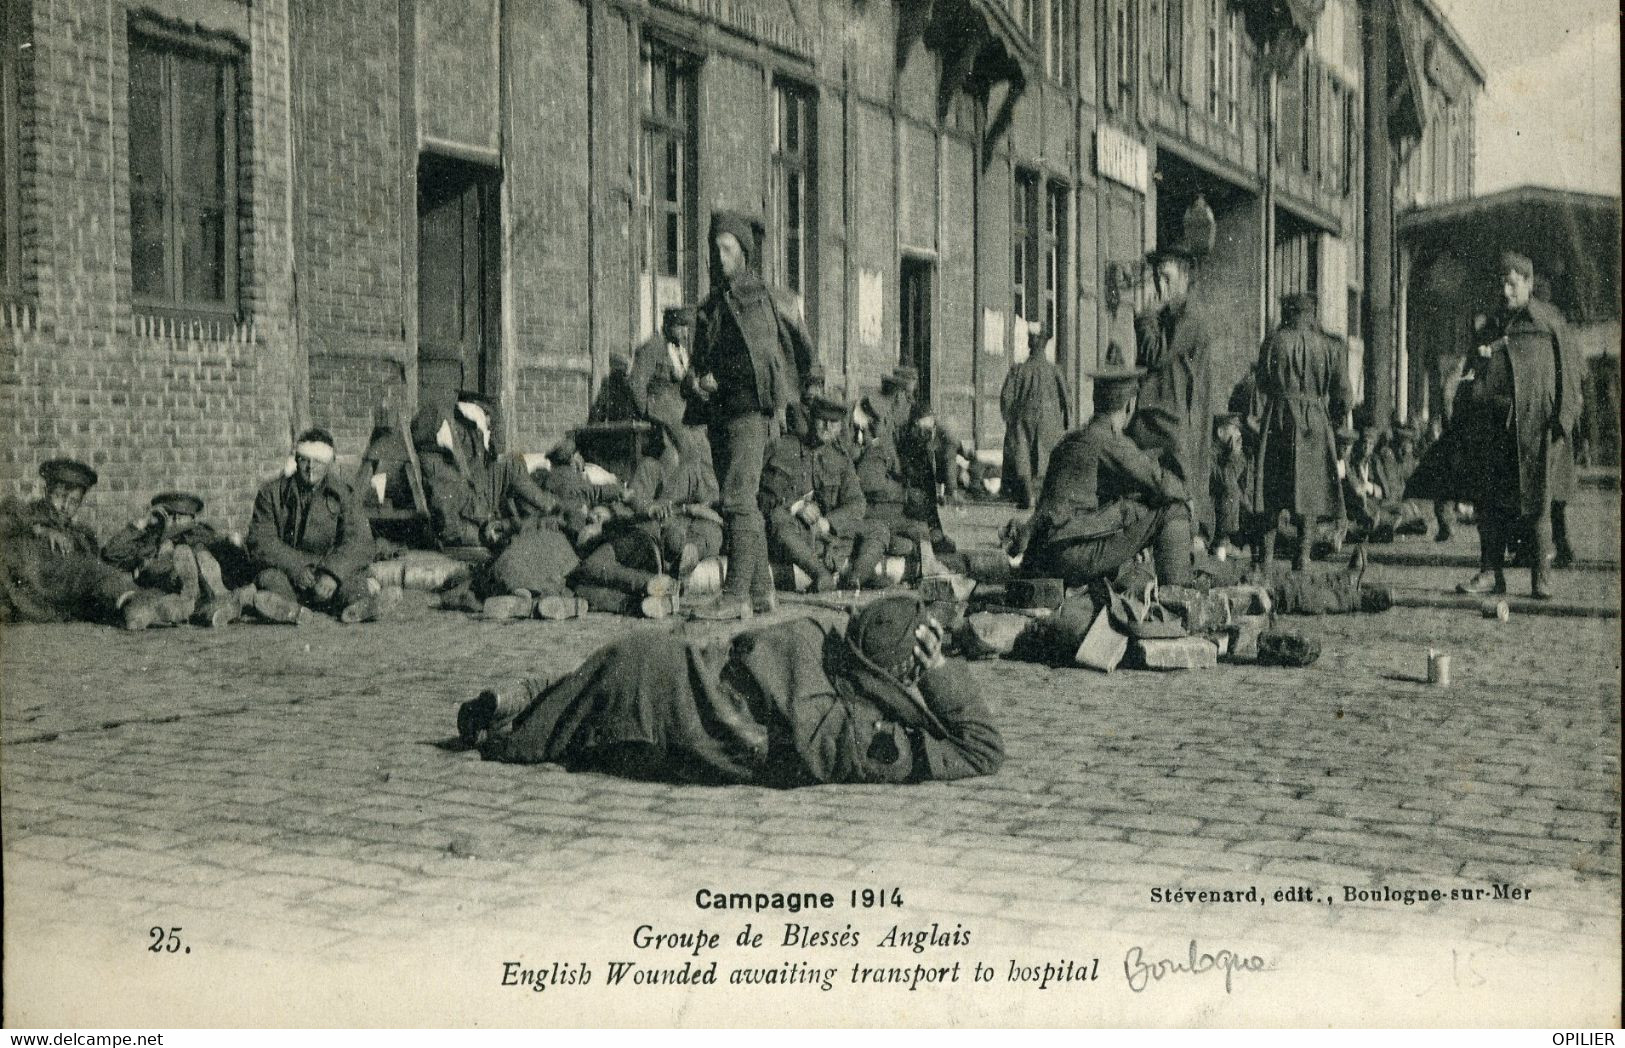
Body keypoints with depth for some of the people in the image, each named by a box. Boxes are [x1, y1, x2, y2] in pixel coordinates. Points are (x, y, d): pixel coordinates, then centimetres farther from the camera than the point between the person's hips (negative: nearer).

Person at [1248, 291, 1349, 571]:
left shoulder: (1274, 342, -1)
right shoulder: (1330, 348, 3)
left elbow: (1261, 383, -4)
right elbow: (1344, 398, 3)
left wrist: (1255, 417, -1)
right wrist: (1329, 415, 19)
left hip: (1278, 419, -1)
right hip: (1315, 423, 1)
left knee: (1273, 485, 4)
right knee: (1310, 485, 6)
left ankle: (1266, 552, 2)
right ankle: (1303, 552, 3)